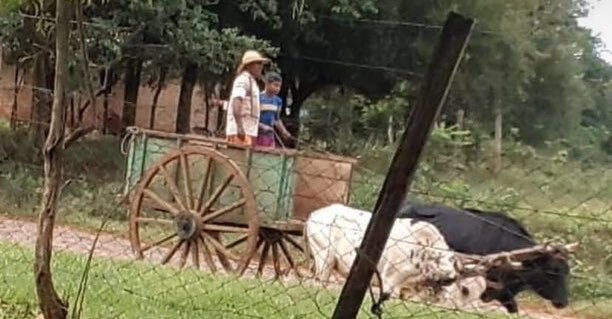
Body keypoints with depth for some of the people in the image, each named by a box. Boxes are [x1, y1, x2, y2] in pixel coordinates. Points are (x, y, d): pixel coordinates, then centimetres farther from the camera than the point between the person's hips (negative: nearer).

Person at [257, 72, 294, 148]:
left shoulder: (278, 101, 9)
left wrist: (284, 132, 6)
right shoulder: (259, 98, -11)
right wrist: (262, 126, -22)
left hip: (270, 136, 6)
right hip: (257, 135, -6)